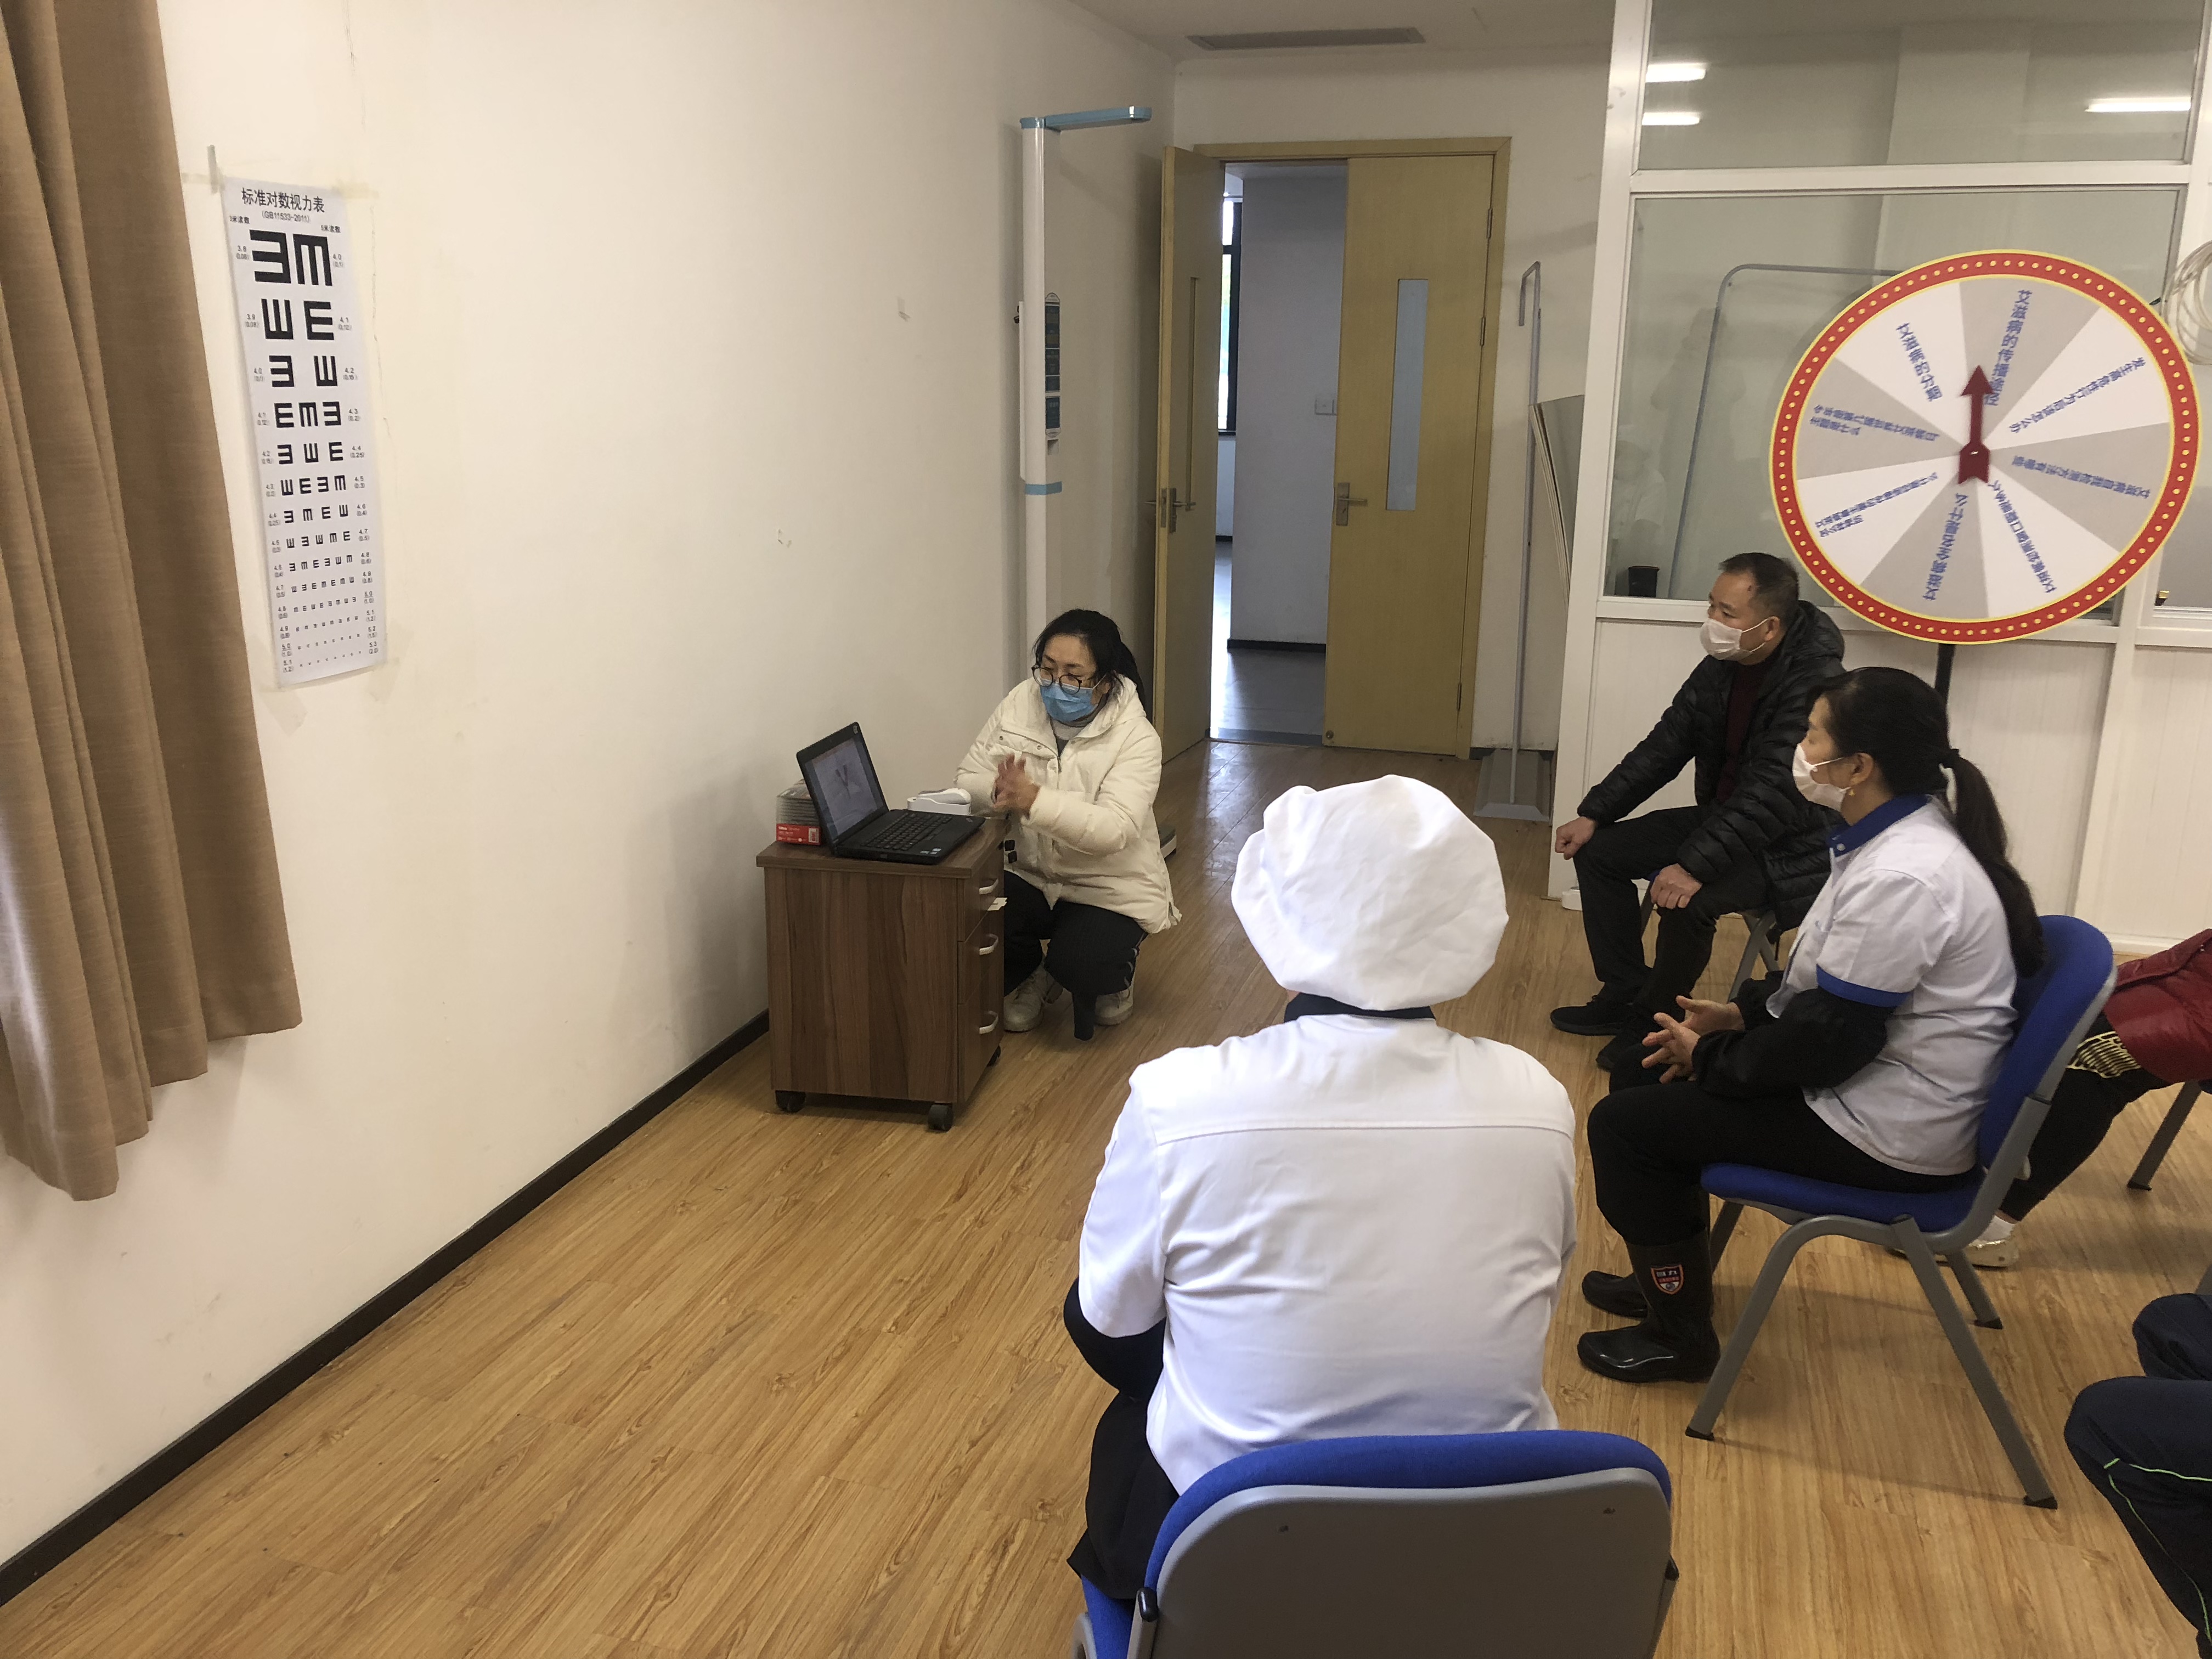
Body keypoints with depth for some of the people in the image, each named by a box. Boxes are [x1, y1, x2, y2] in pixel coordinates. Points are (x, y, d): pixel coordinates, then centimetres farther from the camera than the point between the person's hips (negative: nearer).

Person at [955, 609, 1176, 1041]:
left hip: (1110, 890, -4)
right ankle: (1028, 974, 10)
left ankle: (1116, 971, 12)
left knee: (1077, 966, -30)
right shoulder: (1019, 705, -6)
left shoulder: (1136, 738, -18)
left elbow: (1114, 829, -30)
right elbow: (968, 780, -5)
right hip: (1032, 875, 4)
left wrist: (1035, 800, -44)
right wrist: (999, 791, -30)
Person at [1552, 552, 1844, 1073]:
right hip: (1722, 818, 9)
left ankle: (1654, 1021, -5)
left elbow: (1773, 794, -34)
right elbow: (1665, 746, 6)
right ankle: (1625, 994, 12)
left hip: (1792, 846, -8)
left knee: (1687, 901, -32)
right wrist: (1593, 814, 0)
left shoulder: (1816, 684, -27)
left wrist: (1695, 866, -41)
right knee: (1599, 851, 1)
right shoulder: (1722, 666, -2)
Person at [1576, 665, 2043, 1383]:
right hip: (1861, 1074, 10)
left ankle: (1680, 1336, 8)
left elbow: (1831, 1039, -25)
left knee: (1622, 1126, -10)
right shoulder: (1898, 836, 5)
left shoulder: (1900, 879, -28)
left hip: (1886, 1134, -10)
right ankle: (1671, 1273, 28)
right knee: (1641, 1074, 15)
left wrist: (1710, 1058, -11)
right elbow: (1824, 983, 16)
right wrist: (1741, 1012, 5)